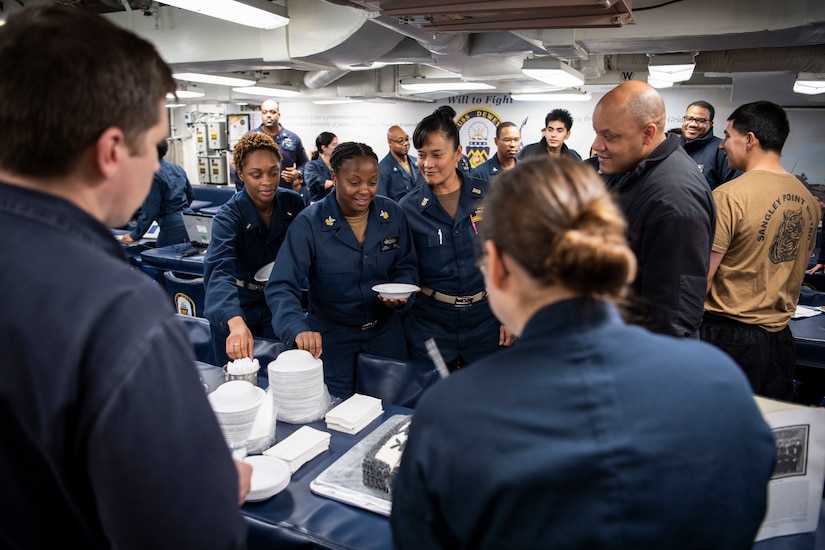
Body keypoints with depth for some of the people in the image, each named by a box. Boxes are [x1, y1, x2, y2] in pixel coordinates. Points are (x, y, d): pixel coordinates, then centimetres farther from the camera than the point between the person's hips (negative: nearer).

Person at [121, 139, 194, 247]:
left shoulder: (153, 176, -13)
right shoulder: (177, 168, 10)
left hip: (172, 229, -8)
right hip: (188, 223, 8)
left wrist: (135, 235, -6)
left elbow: (149, 210, -14)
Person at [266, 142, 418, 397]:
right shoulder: (309, 223, -19)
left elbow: (406, 266, 4)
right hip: (330, 335, -3)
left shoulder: (392, 214, -8)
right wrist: (299, 329, -43)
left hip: (386, 330, 3)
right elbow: (281, 287, -26)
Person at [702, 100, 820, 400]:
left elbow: (700, 277, -17)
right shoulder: (807, 198, 7)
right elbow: (798, 269, 17)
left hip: (729, 336, -7)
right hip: (781, 336, 7)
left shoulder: (729, 196, -17)